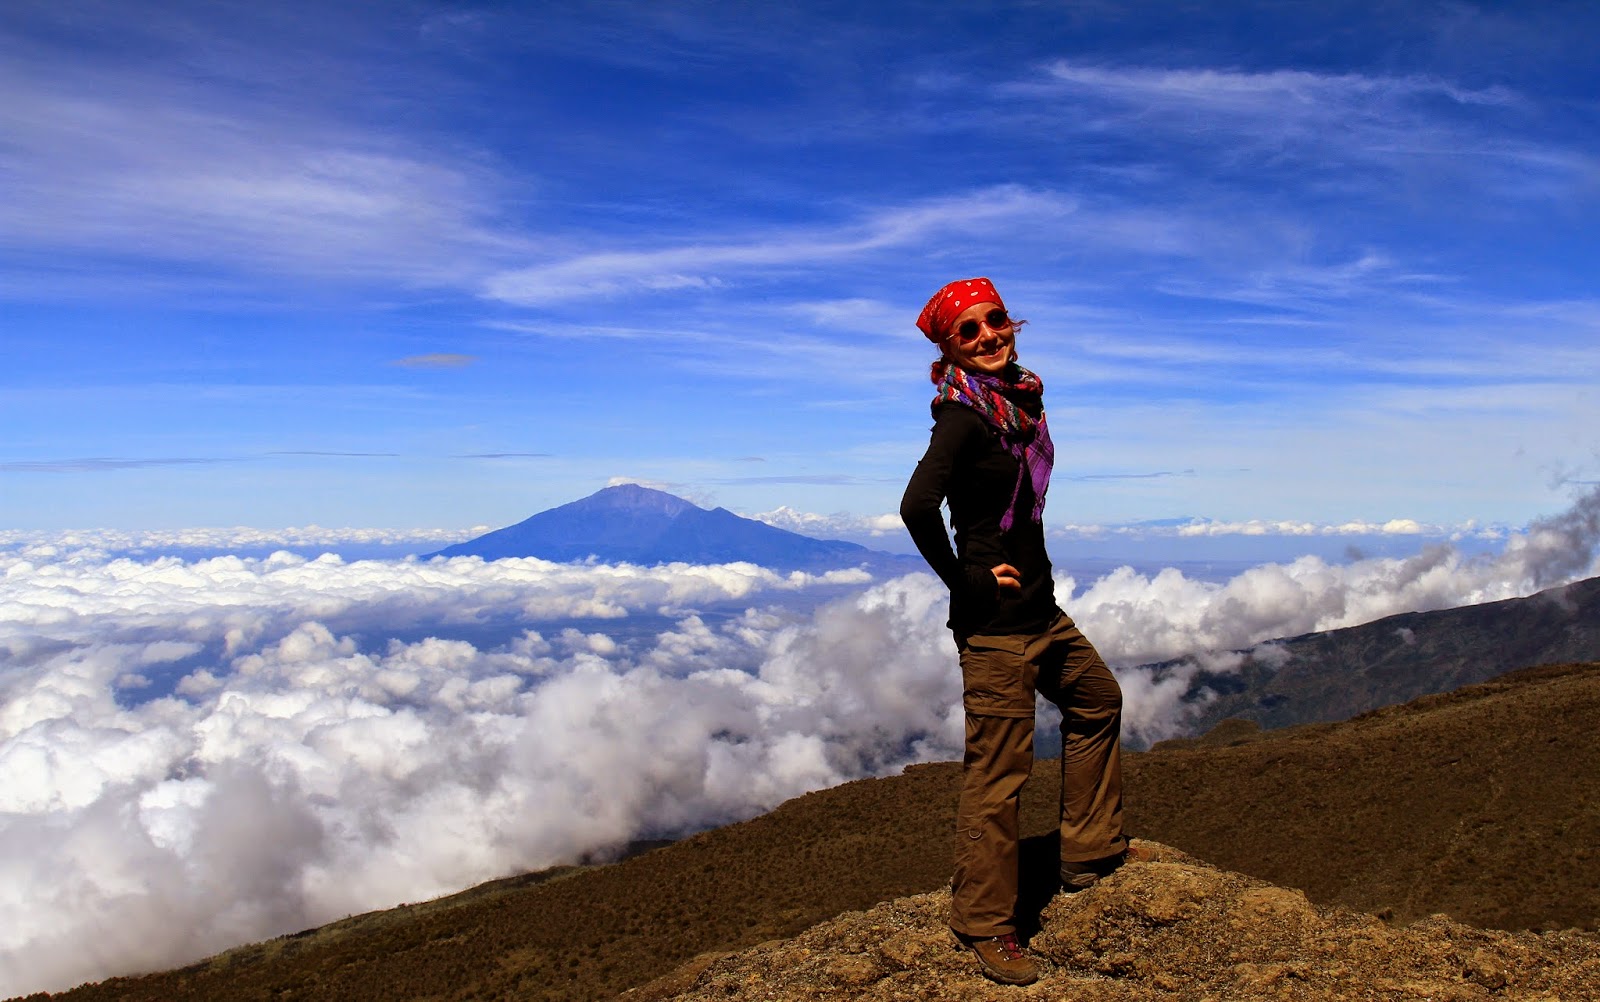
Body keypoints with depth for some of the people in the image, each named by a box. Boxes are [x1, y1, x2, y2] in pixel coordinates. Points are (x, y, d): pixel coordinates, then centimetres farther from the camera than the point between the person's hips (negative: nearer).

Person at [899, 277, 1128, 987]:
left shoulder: (1022, 401, 8)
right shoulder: (963, 417, -19)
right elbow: (917, 507, -33)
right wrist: (964, 582, -20)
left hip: (1041, 611, 10)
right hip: (995, 623, -10)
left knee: (1097, 702, 26)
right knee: (997, 770, -3)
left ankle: (1090, 852, 40)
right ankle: (983, 925, 12)